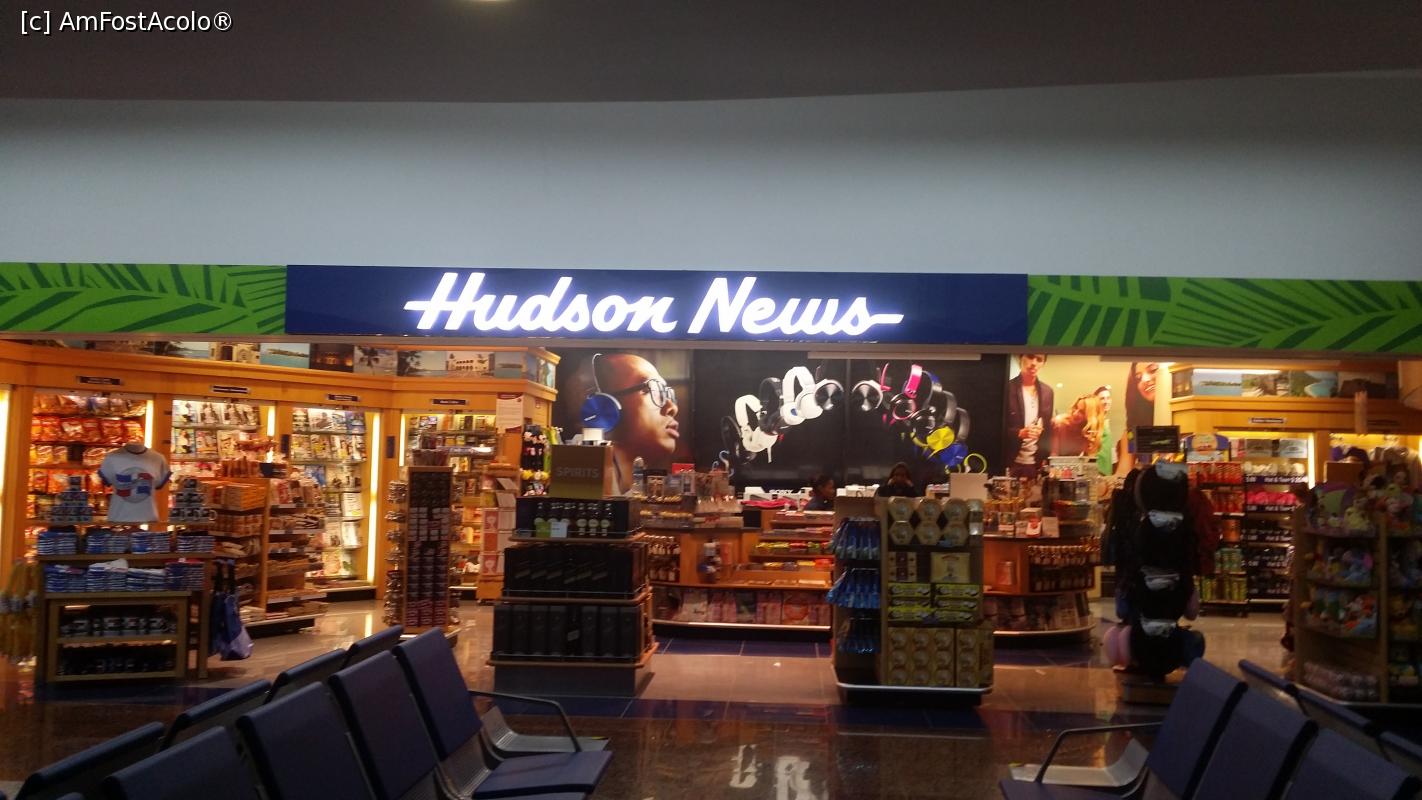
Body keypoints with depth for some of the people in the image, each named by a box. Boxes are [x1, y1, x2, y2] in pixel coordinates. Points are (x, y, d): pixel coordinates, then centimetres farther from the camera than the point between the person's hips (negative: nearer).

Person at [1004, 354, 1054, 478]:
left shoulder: (1047, 392, 10)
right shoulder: (1007, 388, -5)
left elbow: (1048, 428, 14)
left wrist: (1047, 459, 4)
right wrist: (1019, 433, -22)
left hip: (1037, 464, 4)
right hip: (1012, 464, -4)